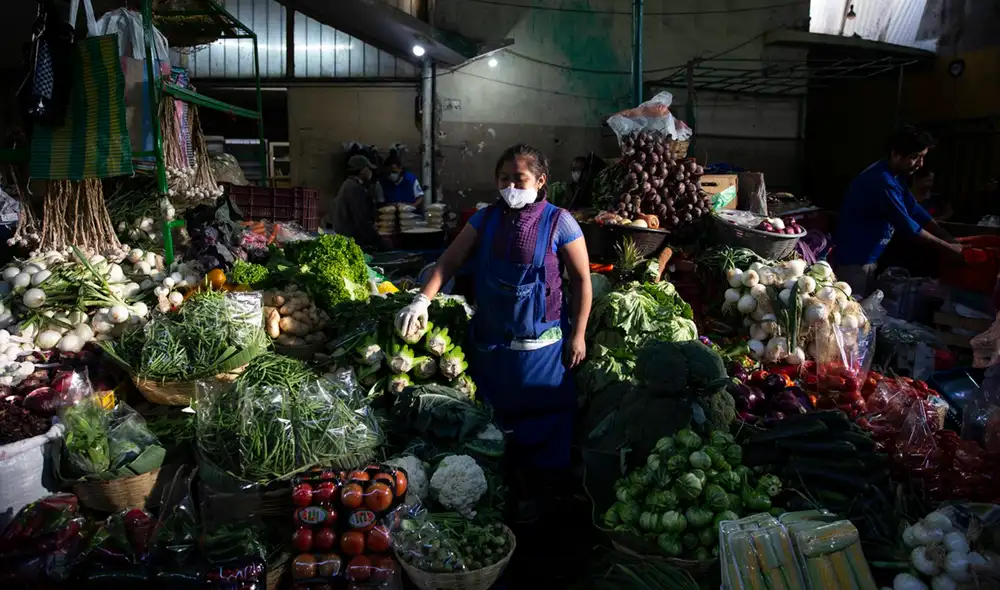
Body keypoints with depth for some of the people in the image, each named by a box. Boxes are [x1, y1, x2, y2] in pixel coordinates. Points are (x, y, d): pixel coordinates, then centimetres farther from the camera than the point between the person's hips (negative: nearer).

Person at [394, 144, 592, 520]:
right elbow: (450, 262, -2)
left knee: (537, 418, 7)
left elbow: (582, 280, -6)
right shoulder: (485, 219, 1)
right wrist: (423, 300, -17)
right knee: (491, 417, 16)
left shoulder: (558, 222, -10)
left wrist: (577, 335, -7)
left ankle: (527, 491, 26)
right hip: (488, 340, 4)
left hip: (539, 343, -4)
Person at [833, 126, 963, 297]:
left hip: (868, 257, 10)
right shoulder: (882, 180, -24)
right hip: (853, 259, -10)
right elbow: (906, 224, -21)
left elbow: (916, 211, 9)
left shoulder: (896, 176, 7)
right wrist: (946, 248, -12)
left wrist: (952, 241, 2)